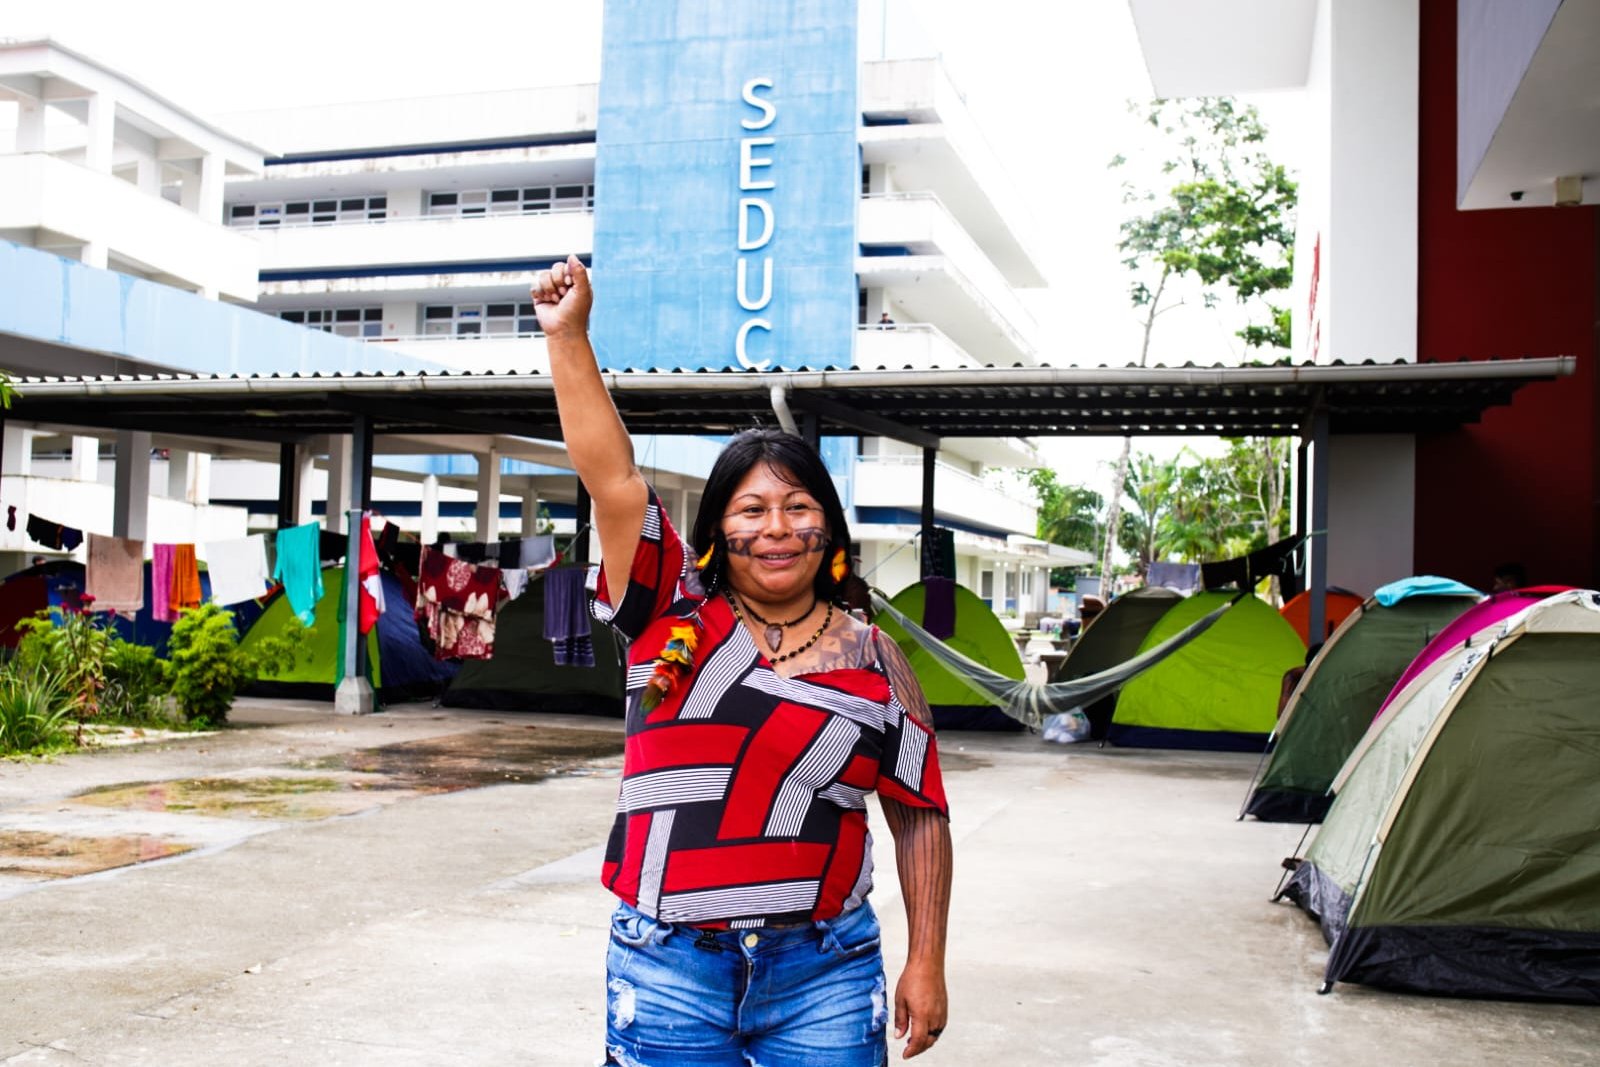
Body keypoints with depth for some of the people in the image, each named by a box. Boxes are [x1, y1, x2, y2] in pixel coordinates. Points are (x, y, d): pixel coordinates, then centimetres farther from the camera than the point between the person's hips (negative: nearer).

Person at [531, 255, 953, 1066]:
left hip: (822, 977, 0)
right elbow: (612, 479, -7)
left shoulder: (871, 659, 2)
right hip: (669, 968, 0)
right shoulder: (674, 616, 1)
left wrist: (926, 964, 3)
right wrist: (568, 339, -12)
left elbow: (920, 814, 5)